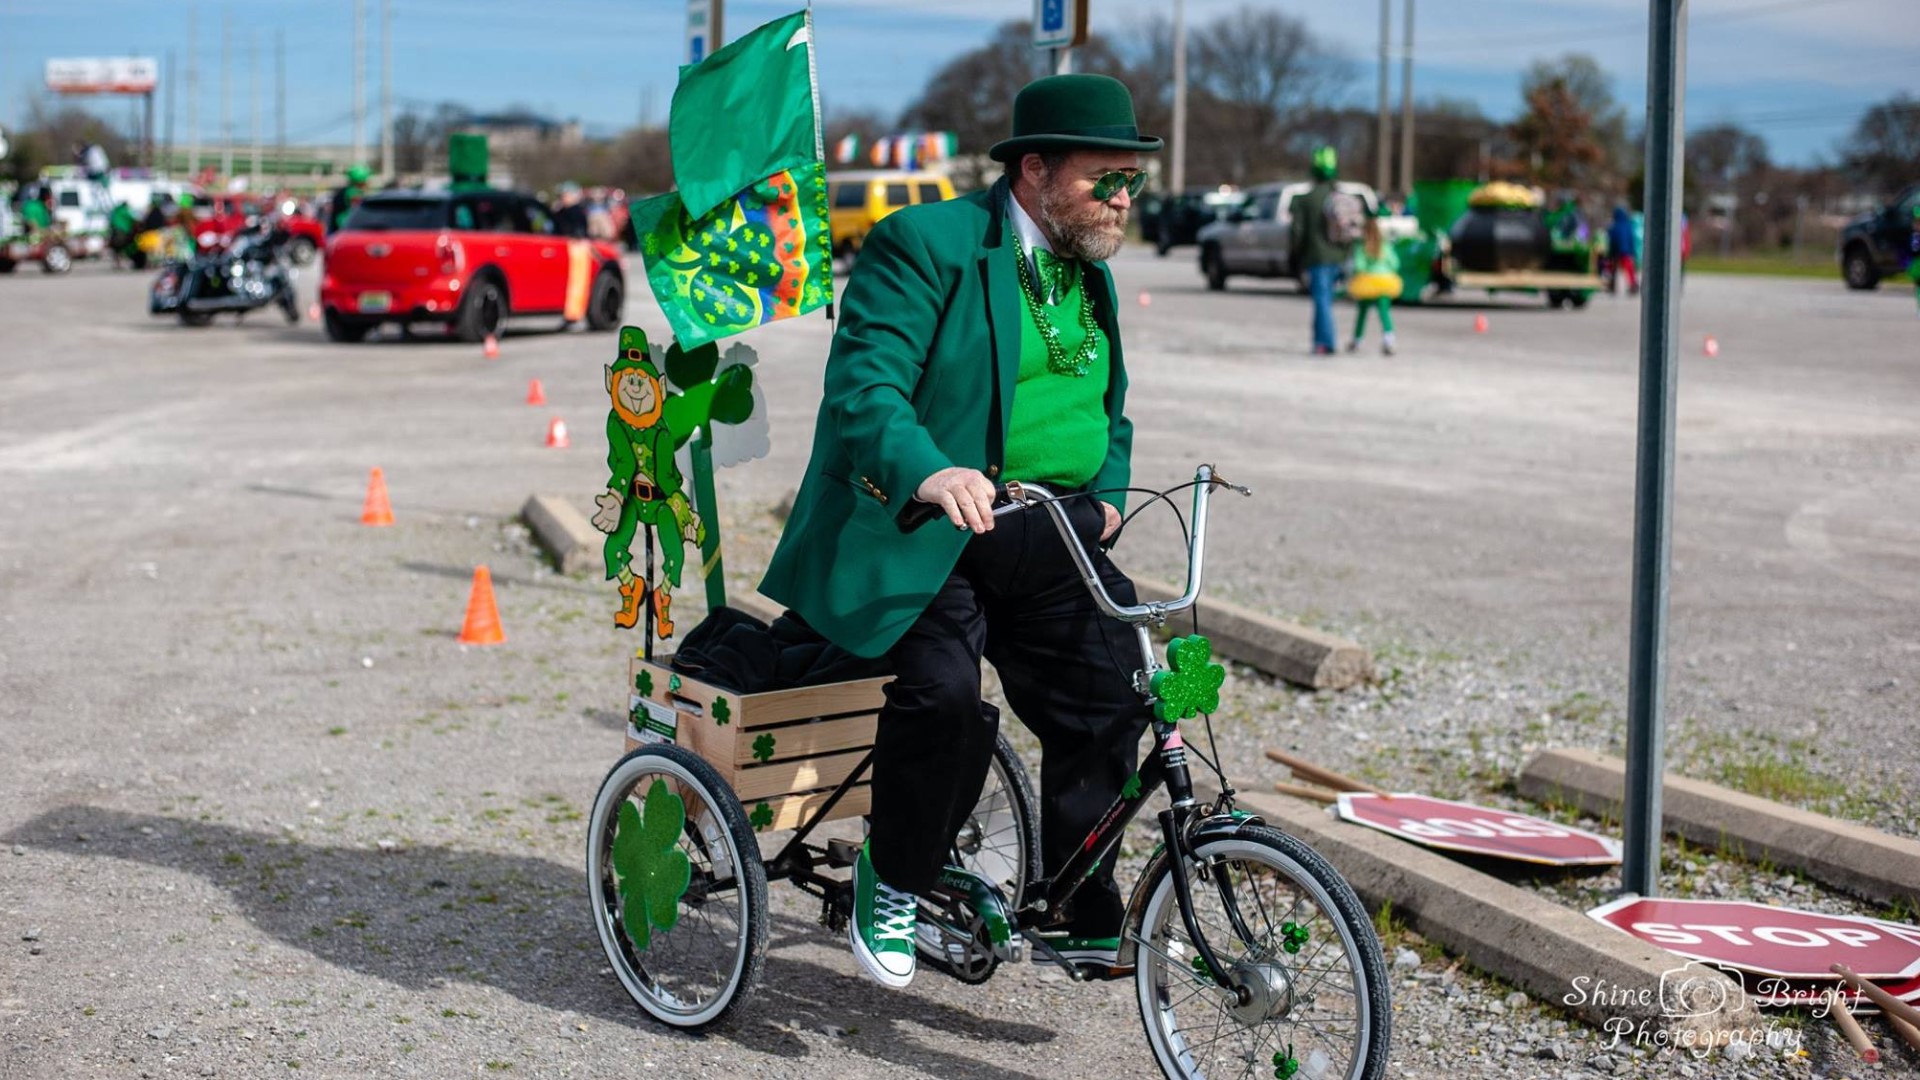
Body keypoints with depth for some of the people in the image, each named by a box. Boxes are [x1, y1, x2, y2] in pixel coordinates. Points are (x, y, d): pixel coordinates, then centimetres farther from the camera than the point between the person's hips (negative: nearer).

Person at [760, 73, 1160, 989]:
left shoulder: (1090, 275, 16)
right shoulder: (924, 245, -10)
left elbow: (1108, 408, 28)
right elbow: (863, 382, -21)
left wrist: (1104, 495, 7)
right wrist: (930, 472, -40)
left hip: (1048, 541, 7)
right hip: (915, 532, -6)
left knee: (1109, 695, -8)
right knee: (943, 694, -27)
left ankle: (1080, 914, 9)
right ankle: (891, 881, -1)